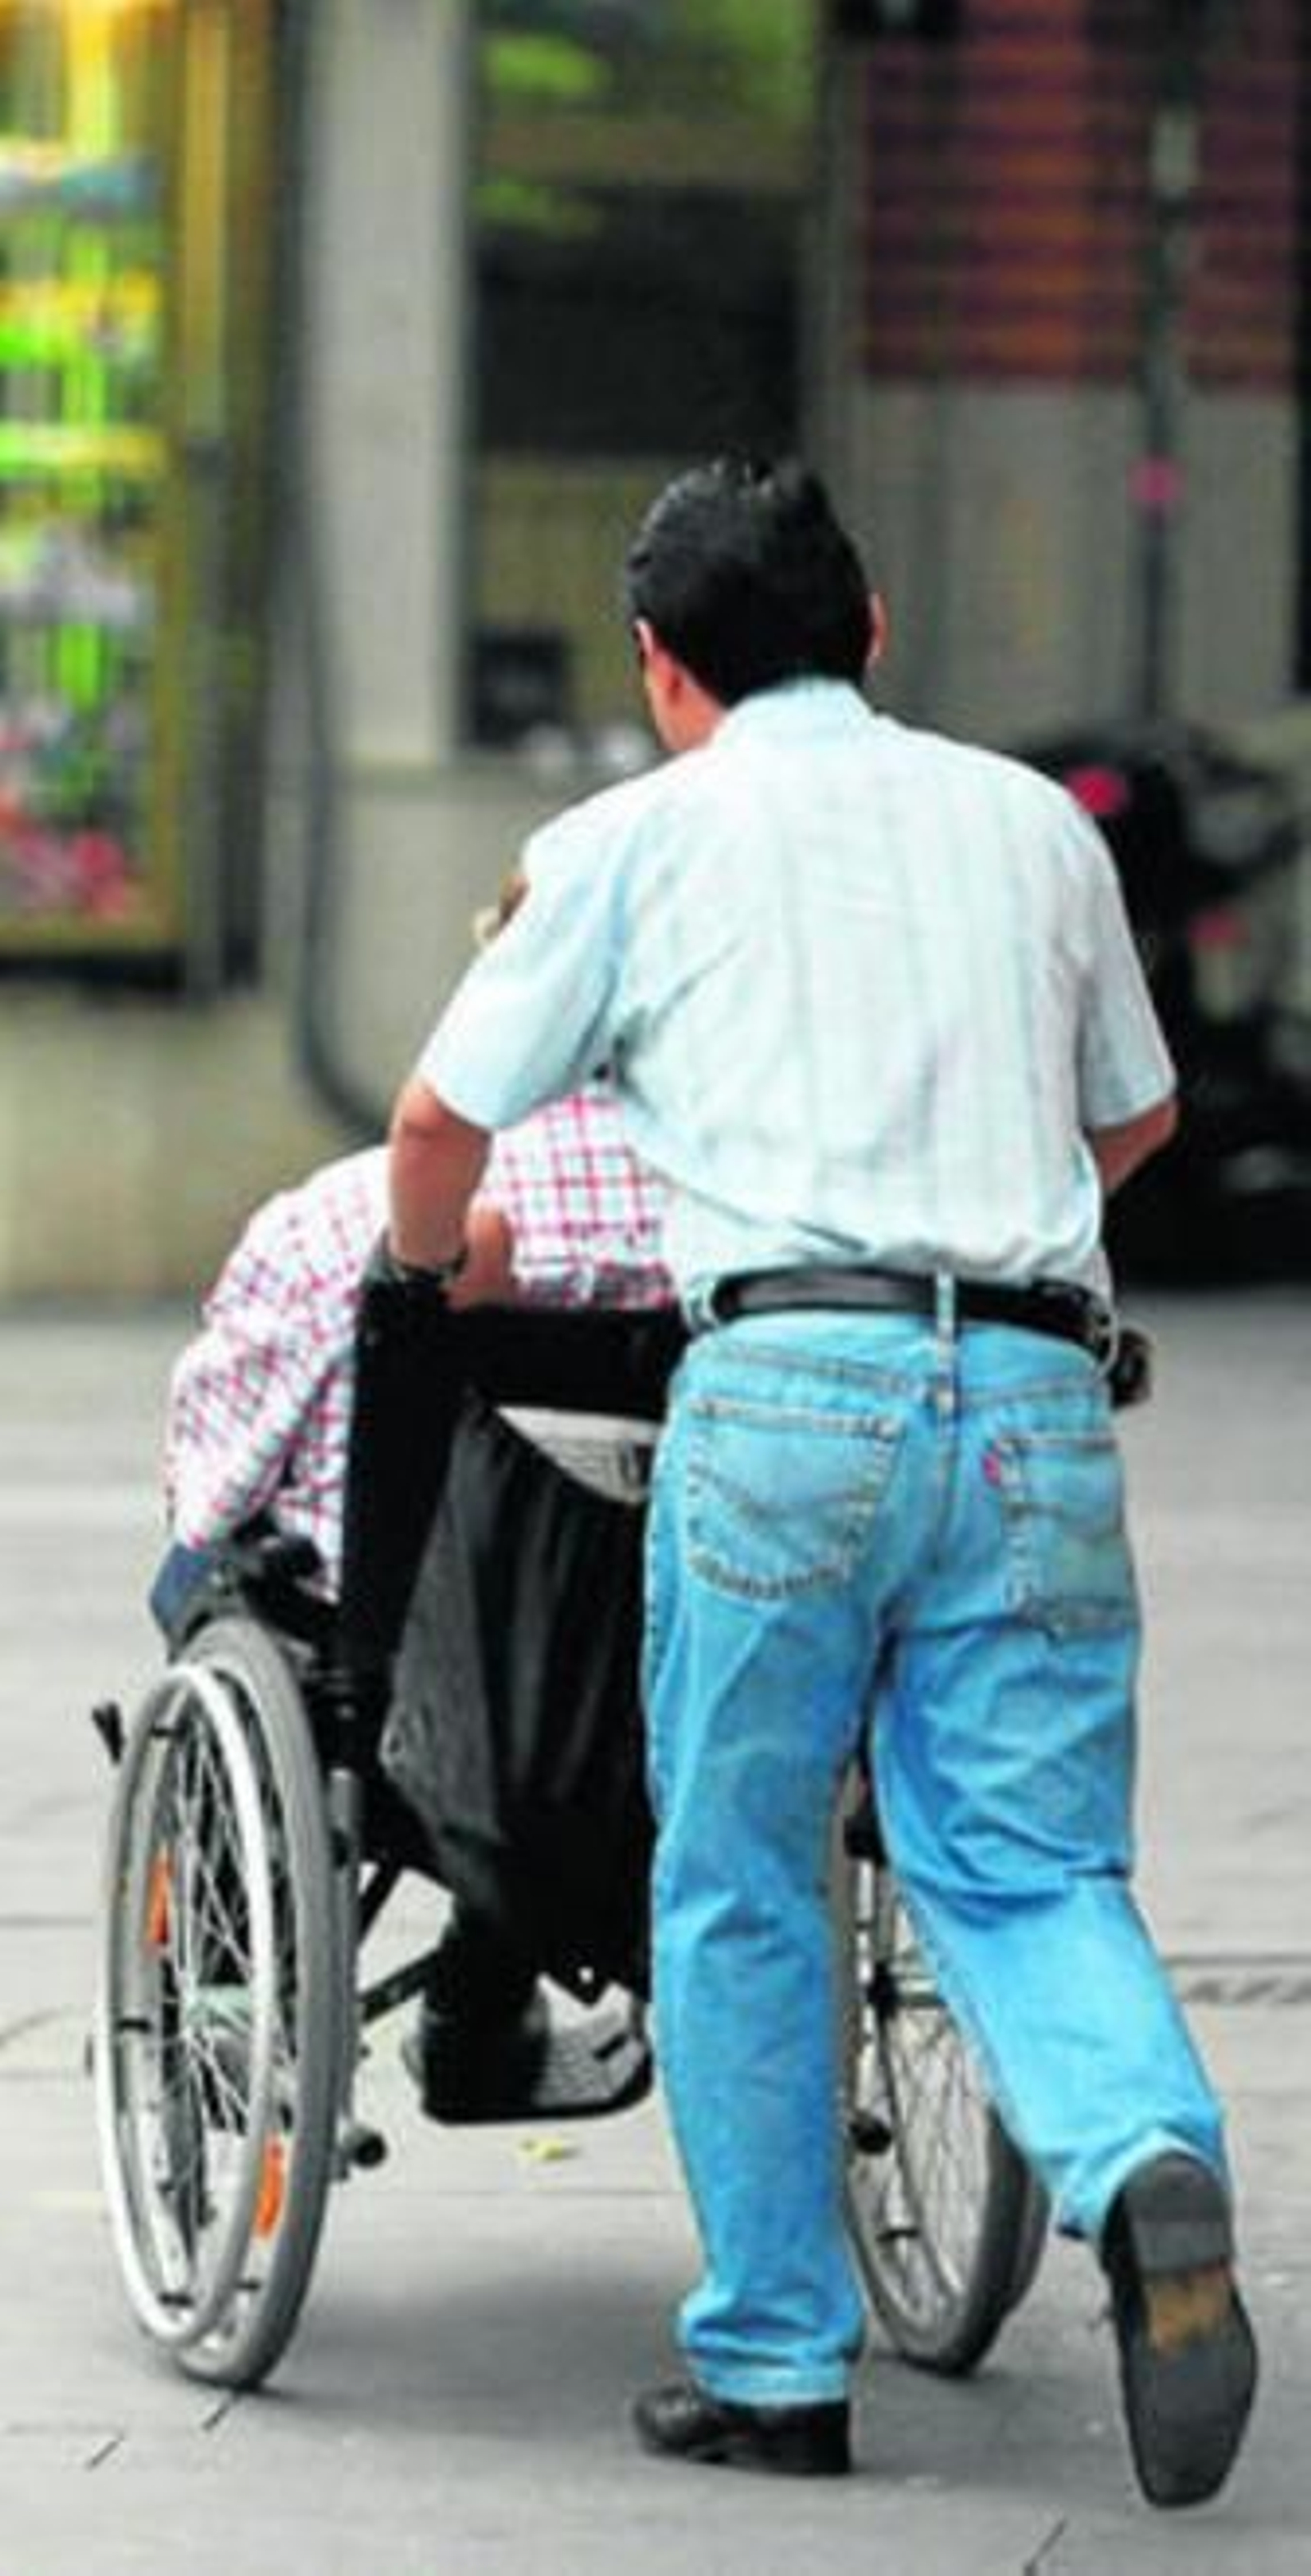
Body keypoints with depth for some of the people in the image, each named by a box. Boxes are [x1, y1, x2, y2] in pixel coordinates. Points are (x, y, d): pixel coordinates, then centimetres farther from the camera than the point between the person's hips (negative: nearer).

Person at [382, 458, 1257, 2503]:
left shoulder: (635, 841, 10)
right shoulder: (1034, 822, 19)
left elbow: (443, 1125, 16)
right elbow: (1137, 1111, 33)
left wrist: (434, 1258, 38)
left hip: (791, 1378, -3)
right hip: (1036, 1392, 3)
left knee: (738, 1892, 9)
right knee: (1030, 1868, 5)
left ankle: (774, 2367, 13)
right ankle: (1149, 2170, -24)